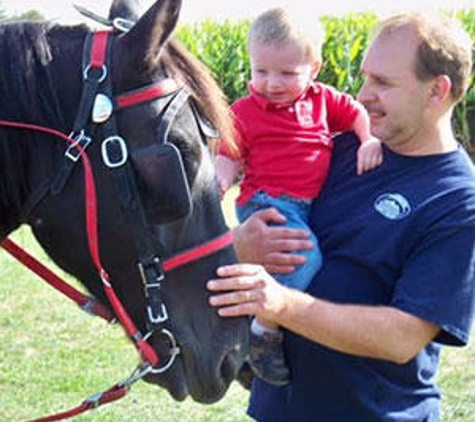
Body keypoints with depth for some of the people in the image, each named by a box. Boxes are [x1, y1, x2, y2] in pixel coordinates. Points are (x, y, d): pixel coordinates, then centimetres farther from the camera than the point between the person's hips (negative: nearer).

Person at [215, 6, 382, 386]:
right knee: (304, 255, -30)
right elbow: (229, 158, 2)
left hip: (313, 205, 6)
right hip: (266, 203, -6)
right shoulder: (245, 112, 3)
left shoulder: (322, 99, 13)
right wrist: (218, 184, -19)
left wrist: (372, 141, -2)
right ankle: (265, 331, -18)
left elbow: (361, 115, 18)